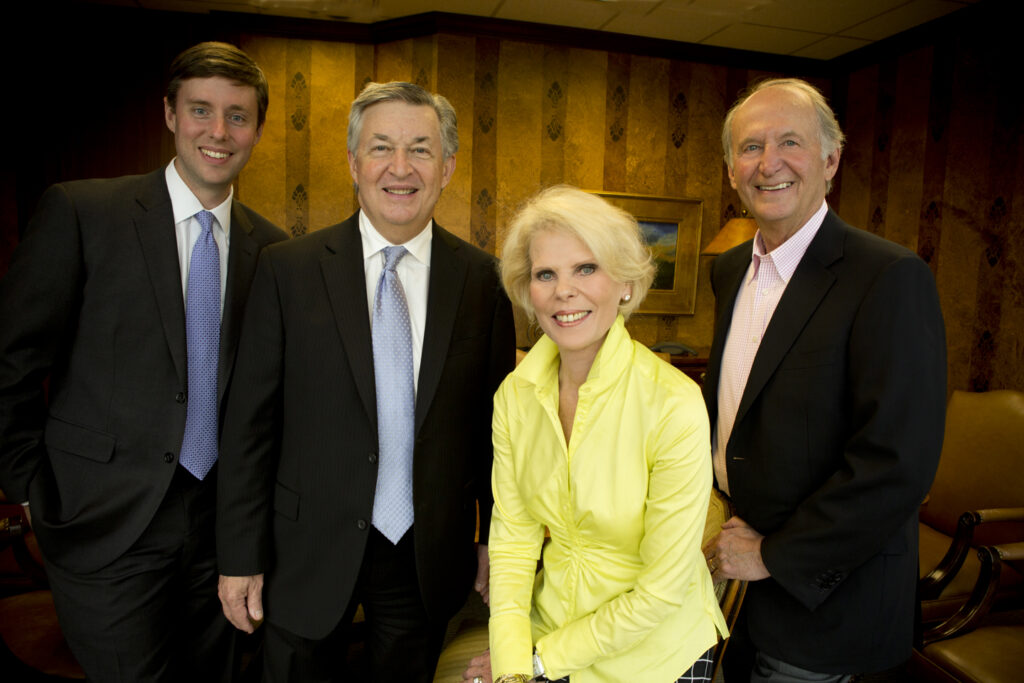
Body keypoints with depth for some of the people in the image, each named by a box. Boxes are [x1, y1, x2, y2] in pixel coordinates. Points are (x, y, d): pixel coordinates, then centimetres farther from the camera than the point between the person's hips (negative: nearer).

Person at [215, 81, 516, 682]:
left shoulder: (483, 279, -5)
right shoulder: (289, 269, -7)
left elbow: (496, 419, 0)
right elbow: (251, 421, -5)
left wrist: (498, 540, 4)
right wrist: (240, 556, -4)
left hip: (431, 557, 2)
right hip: (311, 550, -1)